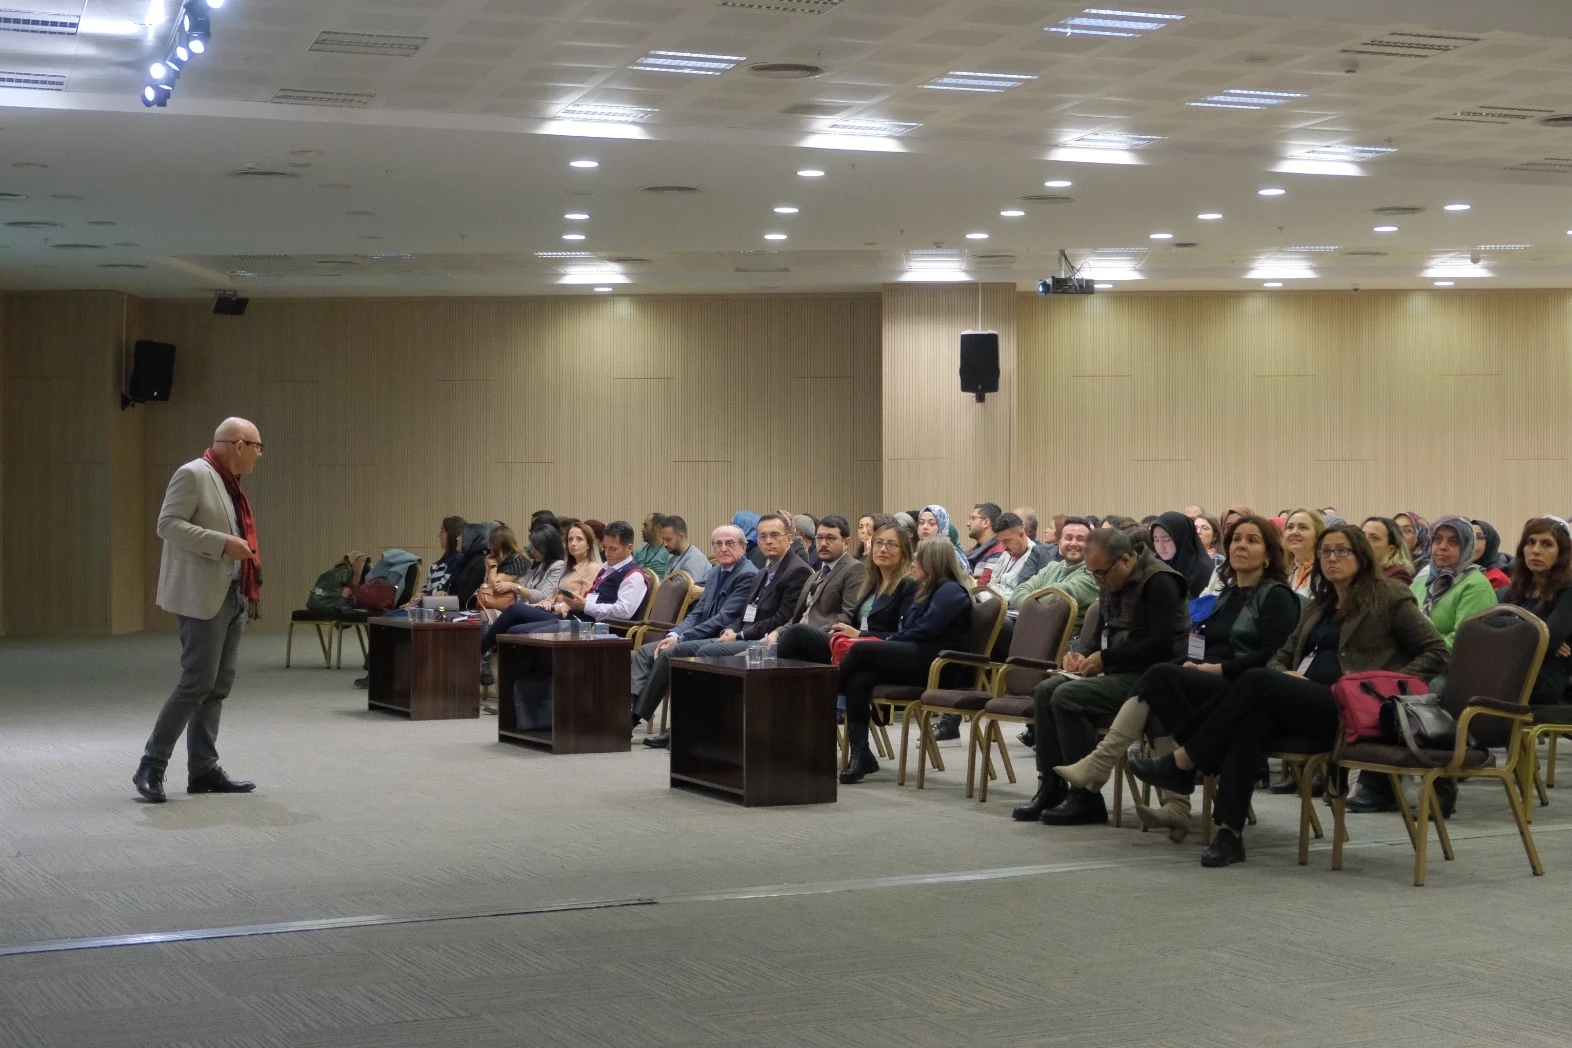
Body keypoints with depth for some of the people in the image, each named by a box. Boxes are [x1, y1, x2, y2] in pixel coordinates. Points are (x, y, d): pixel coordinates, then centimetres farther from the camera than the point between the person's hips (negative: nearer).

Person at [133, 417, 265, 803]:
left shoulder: (231, 482, 17)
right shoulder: (193, 475, -10)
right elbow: (167, 524, -17)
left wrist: (250, 590, 17)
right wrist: (223, 544, -22)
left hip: (234, 595, 9)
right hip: (203, 596, -9)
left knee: (219, 686, 8)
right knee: (198, 682, -11)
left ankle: (204, 770, 11)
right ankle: (151, 767, -4)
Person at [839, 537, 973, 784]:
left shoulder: (951, 592, -2)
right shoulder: (928, 591, 28)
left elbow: (924, 631, -13)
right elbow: (906, 632, 24)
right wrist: (884, 643, 4)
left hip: (934, 665, -9)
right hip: (917, 662, 9)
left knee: (860, 650, -22)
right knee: (858, 680, -18)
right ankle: (859, 754, -23)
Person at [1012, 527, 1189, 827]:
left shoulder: (1159, 582, -16)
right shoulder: (1111, 582, 12)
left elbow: (1161, 645, -23)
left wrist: (1105, 658, -17)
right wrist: (1080, 653, 2)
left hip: (1149, 676, -9)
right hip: (1117, 671, 9)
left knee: (1068, 697, -23)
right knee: (1045, 691, -5)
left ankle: (1087, 798, -16)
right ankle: (1051, 789, -2)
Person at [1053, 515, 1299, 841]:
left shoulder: (1276, 596, -1)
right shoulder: (1228, 594, 23)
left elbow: (1271, 656, -13)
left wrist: (1218, 669, -16)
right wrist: (1192, 663, 1)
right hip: (1212, 689, 7)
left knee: (1161, 676, -25)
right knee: (1157, 700, -23)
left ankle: (1100, 764, -25)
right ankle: (1175, 806, -30)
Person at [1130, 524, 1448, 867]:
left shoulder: (1389, 598, 6)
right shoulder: (1318, 606, 27)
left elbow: (1436, 652, 0)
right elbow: (1282, 656, 27)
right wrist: (1284, 674, 2)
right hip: (1306, 704, 6)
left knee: (1256, 681, -26)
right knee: (1252, 720, -30)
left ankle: (1183, 762, -18)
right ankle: (1229, 832, -37)